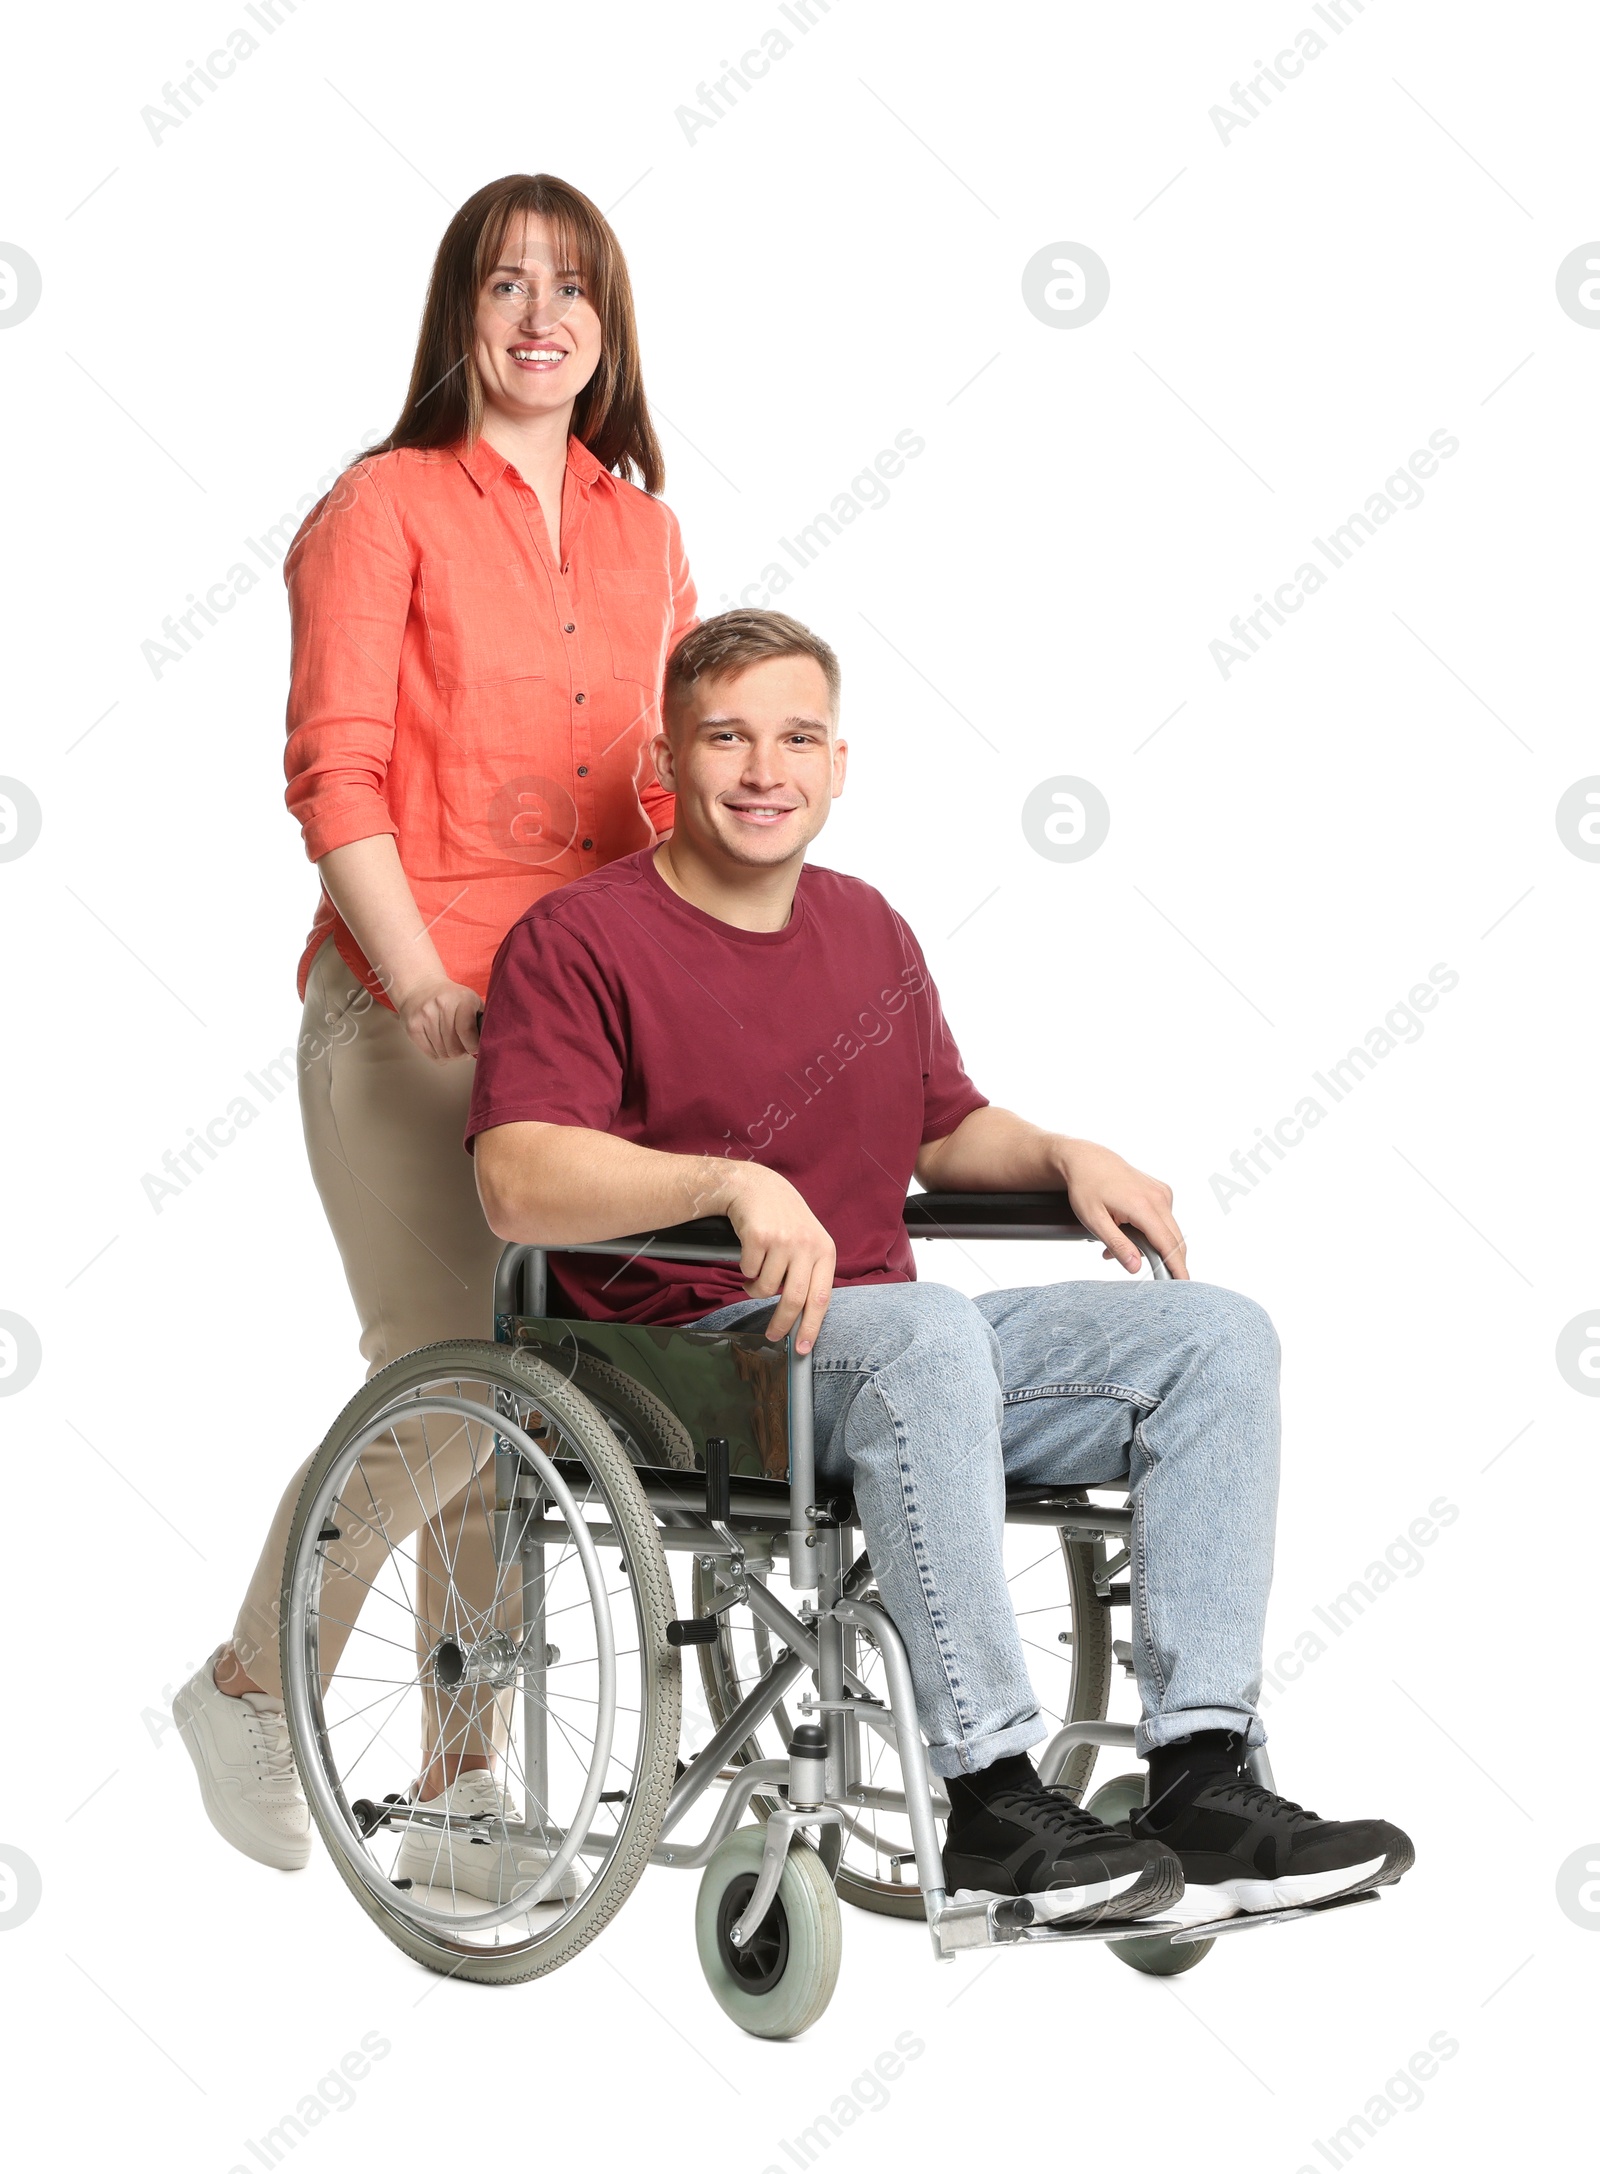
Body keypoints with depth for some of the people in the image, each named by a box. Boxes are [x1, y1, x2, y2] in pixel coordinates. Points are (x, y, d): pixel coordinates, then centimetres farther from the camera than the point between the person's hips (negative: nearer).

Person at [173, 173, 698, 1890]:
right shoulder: (386, 509, -2)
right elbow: (333, 777, -8)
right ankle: (248, 1688, 17)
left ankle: (460, 1779, 18)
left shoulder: (641, 531, 15)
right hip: (406, 1009, -5)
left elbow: (672, 783, 17)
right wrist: (426, 988, -15)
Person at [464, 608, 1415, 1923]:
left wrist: (1065, 1157, 6)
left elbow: (946, 1132, 28)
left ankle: (1202, 1781, -19)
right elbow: (519, 1183, -20)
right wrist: (734, 1184, -34)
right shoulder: (582, 941, -6)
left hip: (896, 1347, 8)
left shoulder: (870, 931, 17)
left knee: (1218, 1337, -9)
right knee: (929, 1331, -38)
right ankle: (994, 1802, -32)